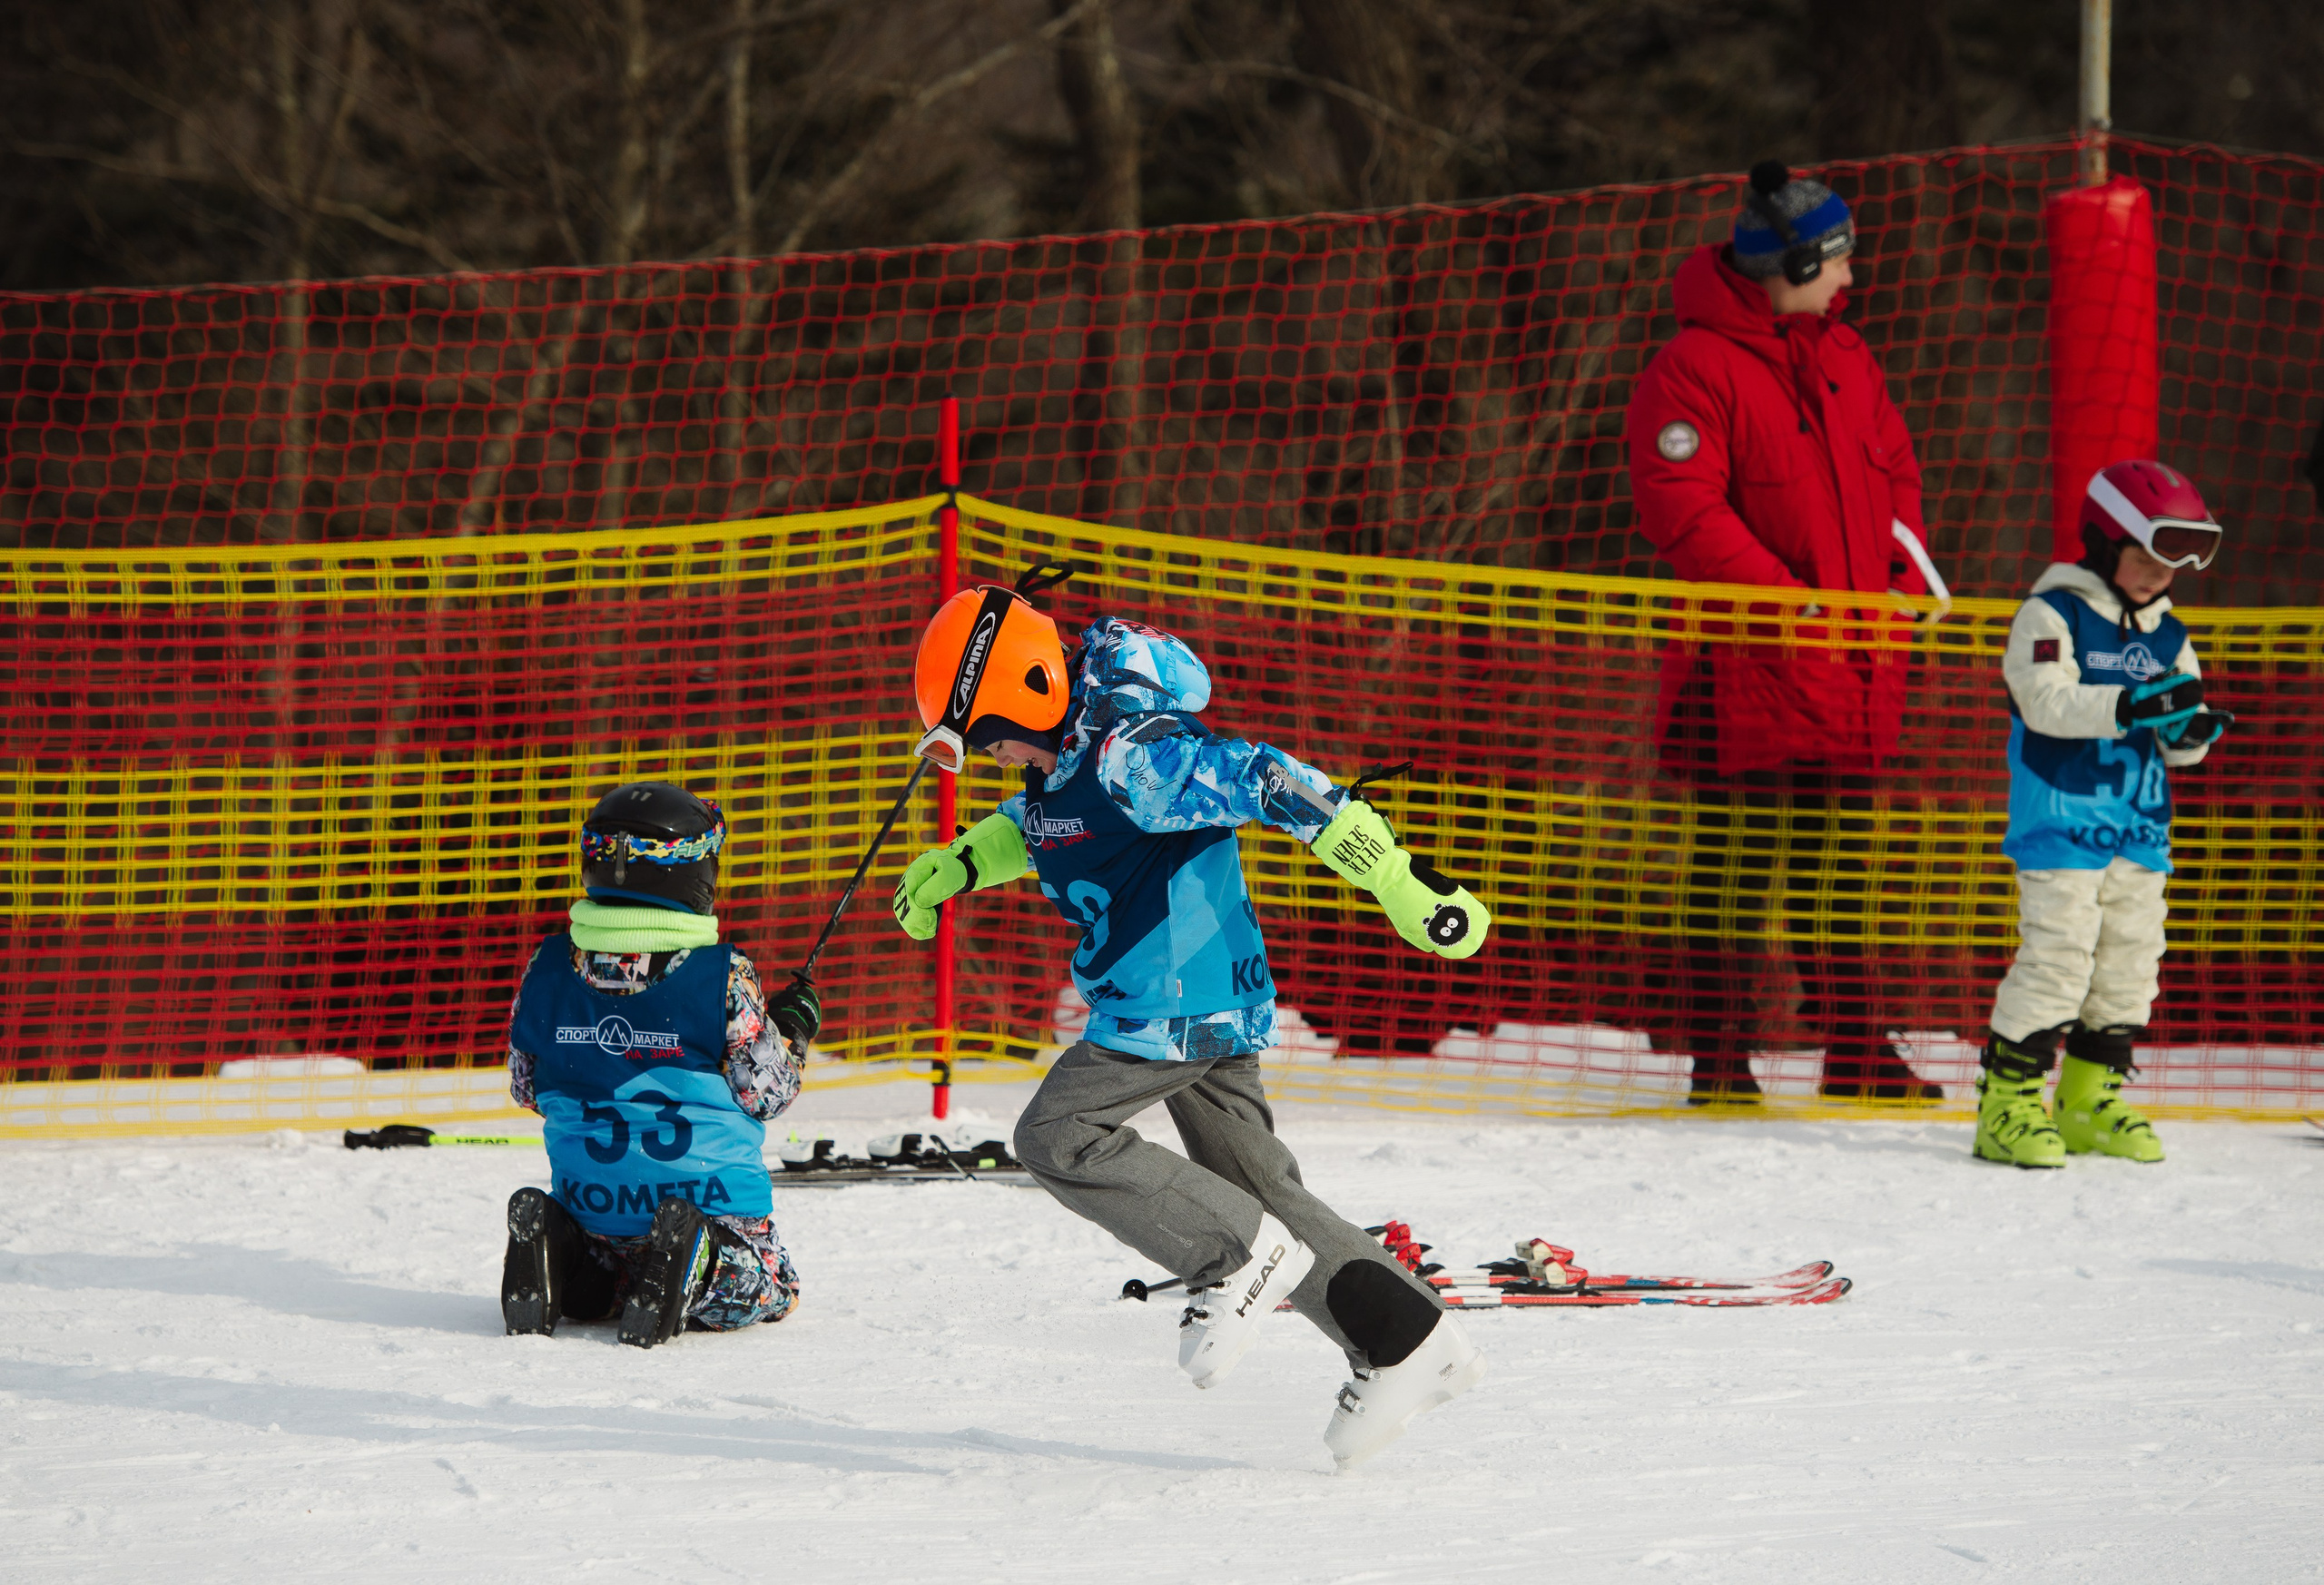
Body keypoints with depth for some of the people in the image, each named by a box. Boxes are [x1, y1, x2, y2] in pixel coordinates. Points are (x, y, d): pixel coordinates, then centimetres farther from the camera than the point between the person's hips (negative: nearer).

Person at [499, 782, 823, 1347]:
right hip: (707, 1191, -4)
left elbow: (527, 1088, 8)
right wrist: (793, 1031, 13)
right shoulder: (725, 977, -15)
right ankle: (698, 1268, -17)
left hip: (589, 1196, 4)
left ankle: (556, 1256, -7)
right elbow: (763, 1093, -5)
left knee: (594, 1290, 30)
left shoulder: (548, 967, -4)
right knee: (770, 1291, 18)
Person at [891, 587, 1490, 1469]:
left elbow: (1266, 783, -28)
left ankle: (1242, 1257, -9)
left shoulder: (1128, 754, -22)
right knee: (1260, 1188, 12)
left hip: (1173, 1000, -10)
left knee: (1058, 1136, -9)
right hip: (1211, 1007, 10)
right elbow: (1037, 824, 33)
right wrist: (957, 865, 19)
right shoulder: (1065, 754, 9)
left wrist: (1399, 882, -31)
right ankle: (1410, 1345, 12)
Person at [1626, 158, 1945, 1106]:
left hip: (1852, 671, 7)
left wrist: (1904, 581, 4)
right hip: (1746, 672, -7)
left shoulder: (1844, 359, 15)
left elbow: (1895, 474, 20)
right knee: (1736, 868, -3)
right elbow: (1680, 504, -17)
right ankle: (1721, 1061, 1)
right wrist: (1779, 594, -21)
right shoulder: (1696, 368, -10)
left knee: (1840, 866, 12)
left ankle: (1855, 1053, 17)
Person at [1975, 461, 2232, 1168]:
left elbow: (2179, 743, 12)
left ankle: (2091, 1099, 20)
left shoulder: (2168, 639, 15)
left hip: (2140, 830, 7)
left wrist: (2192, 729, -13)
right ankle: (2008, 1101, -9)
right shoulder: (2052, 616, -5)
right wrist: (2131, 707, -31)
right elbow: (2046, 701, -20)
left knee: (2130, 965, 9)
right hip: (2060, 820, -7)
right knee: (2056, 957, -13)